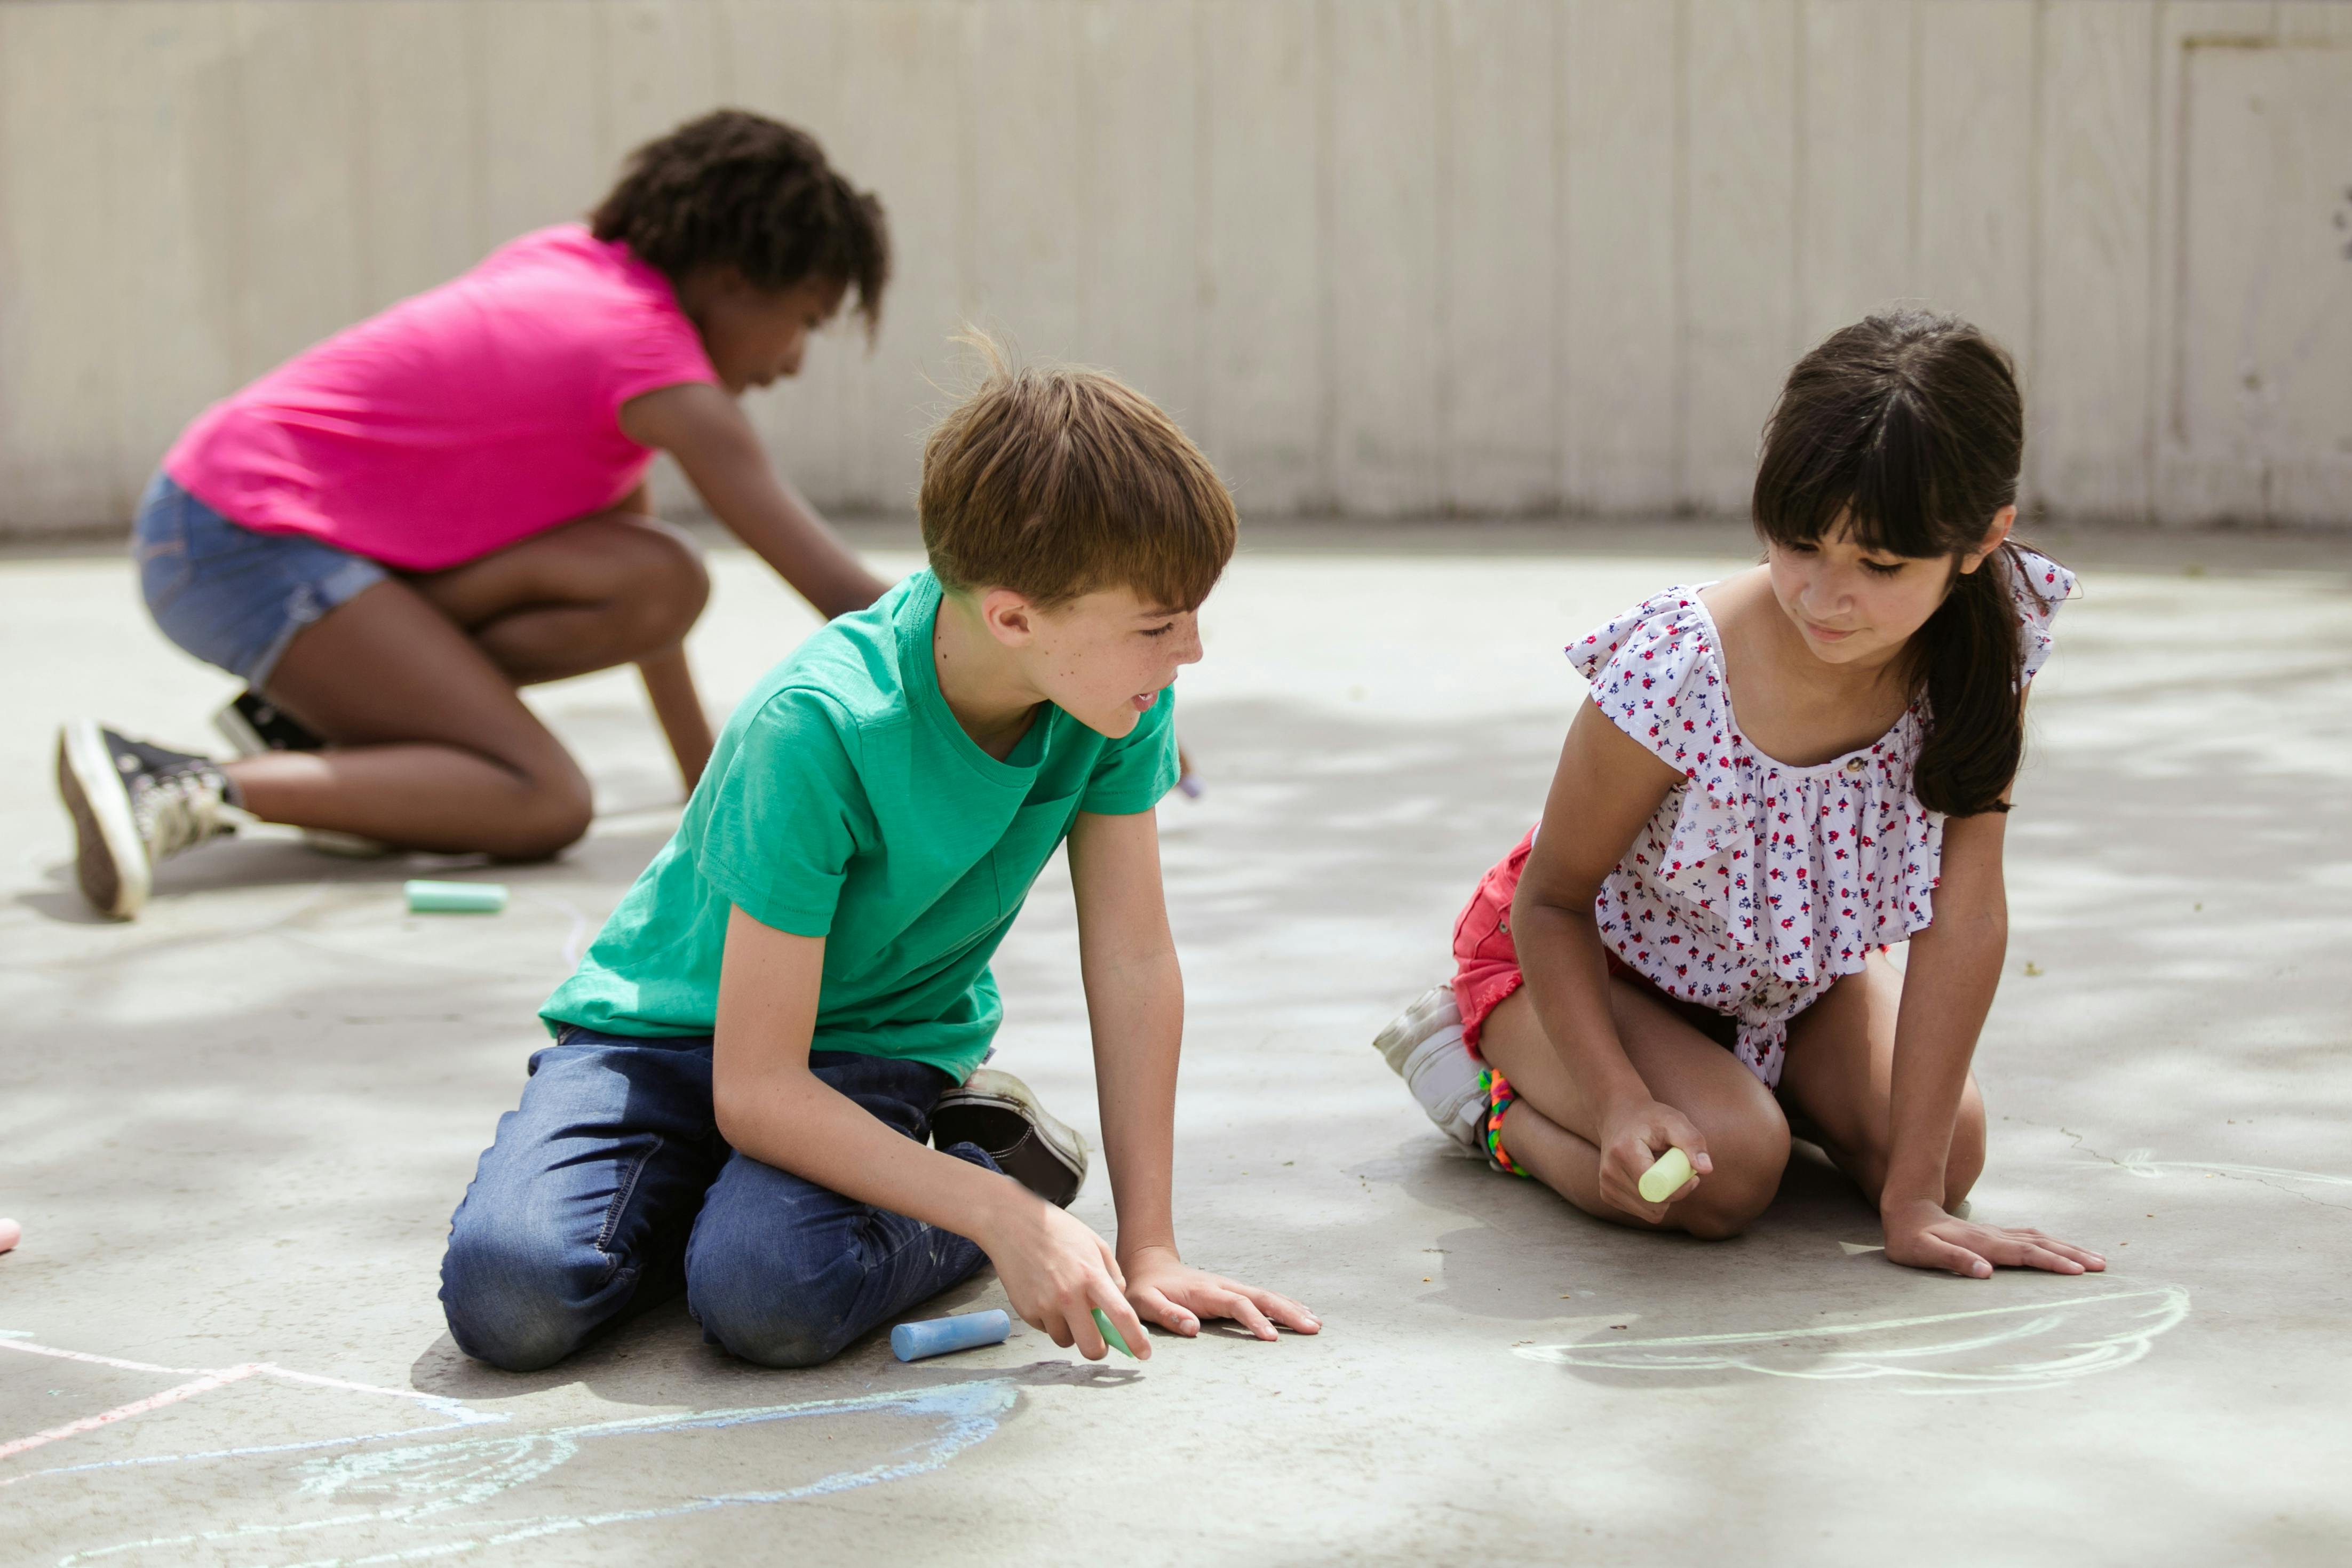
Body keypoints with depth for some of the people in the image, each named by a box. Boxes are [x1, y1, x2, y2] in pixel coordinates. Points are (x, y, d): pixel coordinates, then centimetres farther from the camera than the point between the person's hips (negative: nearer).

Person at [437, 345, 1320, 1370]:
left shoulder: (1121, 695, -16)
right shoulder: (815, 730, -32)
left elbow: (1134, 964, -7)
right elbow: (757, 1090, -29)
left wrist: (1150, 1248, -8)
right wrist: (1005, 1219, -35)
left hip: (883, 1048, 2)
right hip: (673, 1026, -2)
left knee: (770, 1297, -32)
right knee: (507, 1292, -30)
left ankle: (982, 1143, 0)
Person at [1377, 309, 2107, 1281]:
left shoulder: (1989, 643, -27)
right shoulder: (1675, 672, -37)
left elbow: (1965, 914, -27)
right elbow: (1552, 903, -22)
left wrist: (1915, 1198, -29)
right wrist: (1622, 1101, -37)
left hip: (1799, 956, 5)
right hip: (1590, 954, -4)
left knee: (1952, 1148, -14)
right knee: (1728, 1168, -28)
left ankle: (1740, 1067, 15)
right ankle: (1488, 1078, 2)